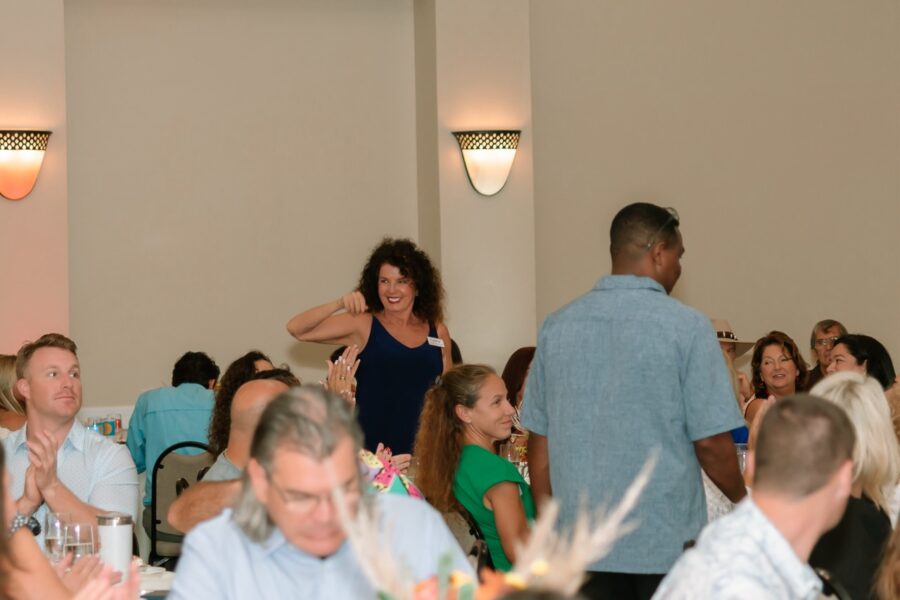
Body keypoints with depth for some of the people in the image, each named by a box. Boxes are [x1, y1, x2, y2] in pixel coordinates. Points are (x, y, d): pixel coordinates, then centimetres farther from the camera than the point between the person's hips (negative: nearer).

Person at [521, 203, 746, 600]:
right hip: (667, 542, -4)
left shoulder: (557, 327, 4)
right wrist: (743, 500, 8)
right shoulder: (686, 328, -9)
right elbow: (710, 441, -10)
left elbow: (539, 440, 7)